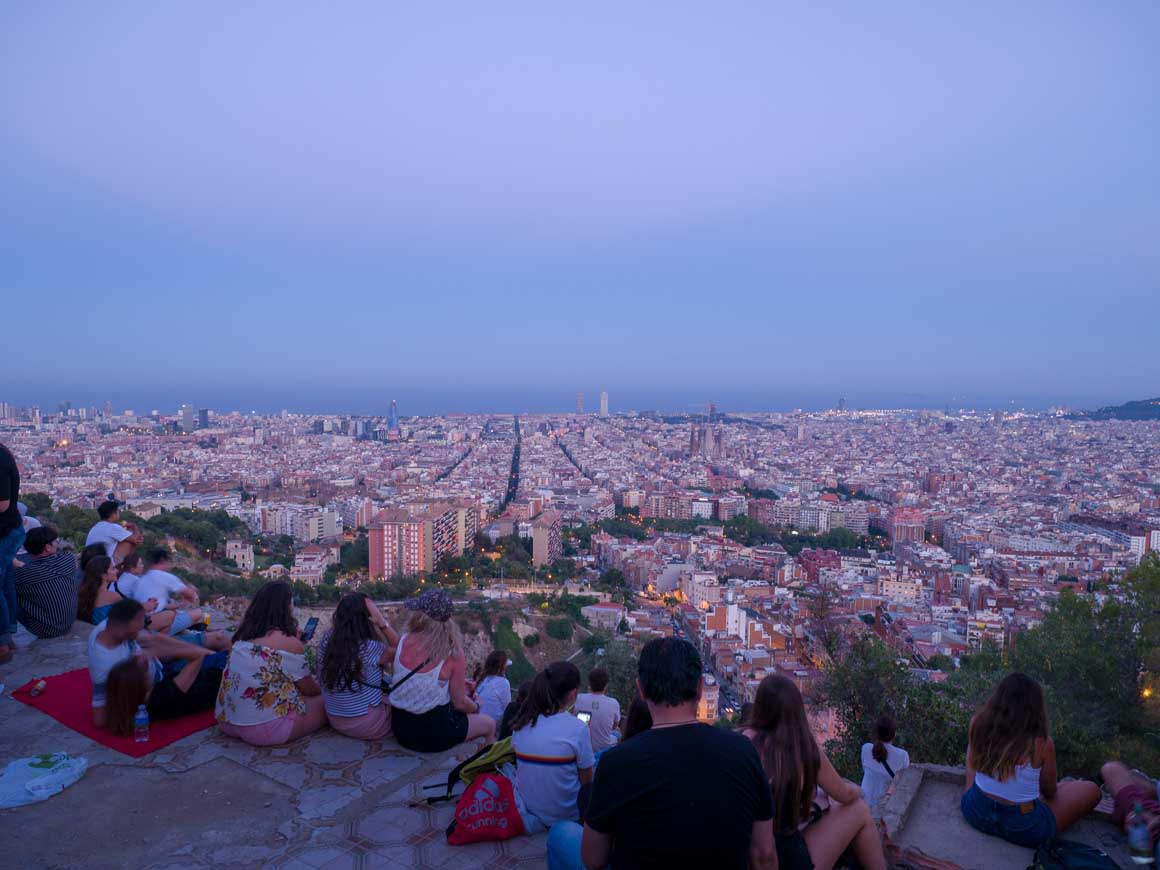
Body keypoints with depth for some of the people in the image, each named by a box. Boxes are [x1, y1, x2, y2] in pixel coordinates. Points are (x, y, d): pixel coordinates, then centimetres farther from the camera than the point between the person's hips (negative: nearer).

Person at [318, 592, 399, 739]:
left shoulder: (327, 641, -9)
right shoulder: (370, 649, -24)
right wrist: (381, 622, -17)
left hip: (334, 721, 6)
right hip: (365, 725, -6)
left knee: (387, 696, 26)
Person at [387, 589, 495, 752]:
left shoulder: (404, 641, -12)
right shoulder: (453, 652, -21)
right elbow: (460, 702, -10)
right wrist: (476, 706, 10)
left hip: (400, 728, 5)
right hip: (434, 734, -5)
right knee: (489, 723, 22)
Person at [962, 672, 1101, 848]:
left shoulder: (978, 725, -14)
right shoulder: (1042, 744, -22)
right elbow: (1049, 793, -4)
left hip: (976, 814, 3)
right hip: (1022, 830, -3)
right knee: (1091, 791, 15)